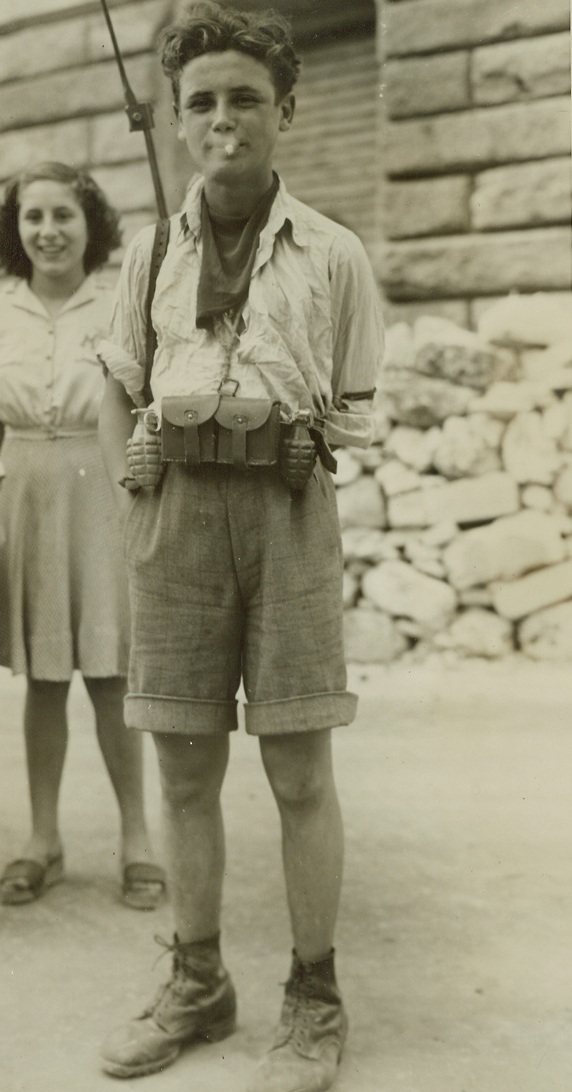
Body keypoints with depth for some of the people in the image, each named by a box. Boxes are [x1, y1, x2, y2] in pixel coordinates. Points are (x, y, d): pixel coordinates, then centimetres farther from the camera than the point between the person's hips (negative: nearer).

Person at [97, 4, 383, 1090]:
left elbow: (354, 412, 10)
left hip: (288, 507, -2)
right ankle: (196, 985, 22)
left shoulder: (333, 254, 5)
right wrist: (127, 482, 2)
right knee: (183, 765, 6)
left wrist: (318, 436, -7)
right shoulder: (150, 254, 11)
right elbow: (118, 393, 16)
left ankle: (314, 1003, 13)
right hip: (178, 511, 3)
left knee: (298, 769, -1)